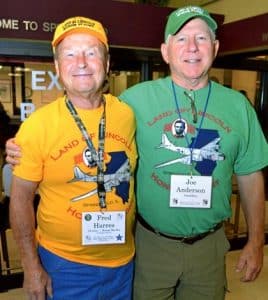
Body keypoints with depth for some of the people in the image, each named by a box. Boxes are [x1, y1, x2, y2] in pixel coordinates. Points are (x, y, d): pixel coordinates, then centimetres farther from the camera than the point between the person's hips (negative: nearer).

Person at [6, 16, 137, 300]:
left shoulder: (127, 114, -6)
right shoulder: (36, 125, -15)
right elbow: (21, 199, -8)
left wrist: (140, 240, 10)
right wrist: (31, 267, -6)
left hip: (124, 260, 3)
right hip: (63, 263, -3)